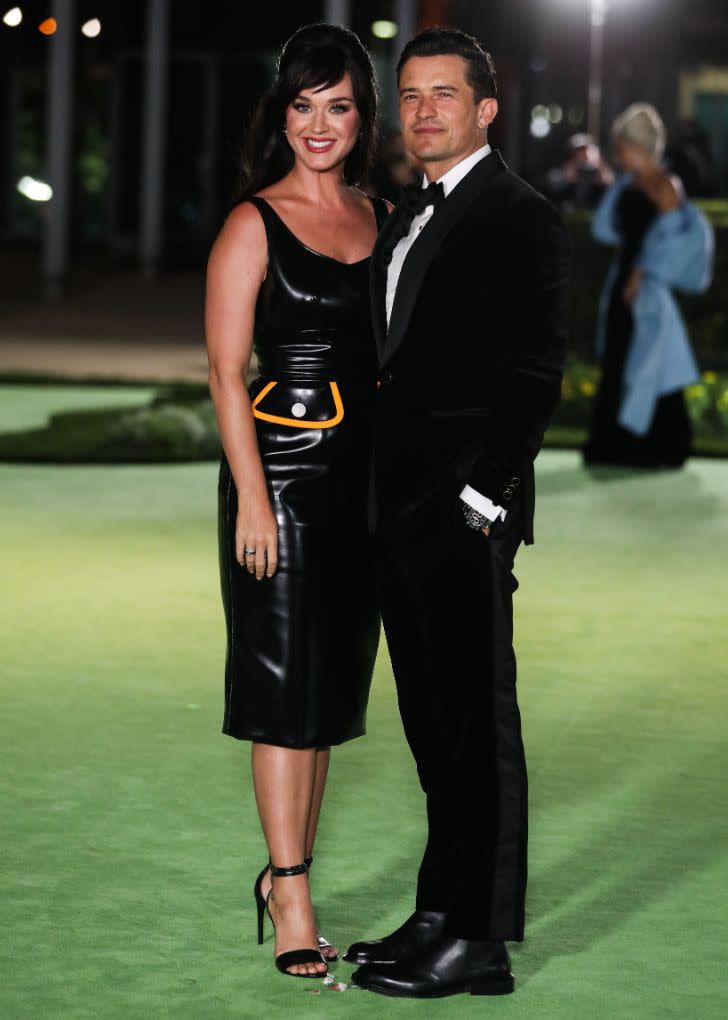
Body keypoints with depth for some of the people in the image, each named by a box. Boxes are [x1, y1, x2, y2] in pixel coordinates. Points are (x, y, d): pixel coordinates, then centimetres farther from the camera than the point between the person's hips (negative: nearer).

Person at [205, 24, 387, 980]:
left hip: (366, 472, 6)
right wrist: (252, 496, -14)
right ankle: (293, 901, 2)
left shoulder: (383, 219, 11)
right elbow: (227, 371, -8)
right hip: (282, 468, -6)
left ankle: (287, 868, 23)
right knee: (286, 682, -3)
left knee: (333, 684, 11)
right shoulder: (254, 225, -5)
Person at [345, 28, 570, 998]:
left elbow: (533, 374, -13)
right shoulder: (405, 221, 18)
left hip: (465, 515, -8)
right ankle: (441, 915, 21)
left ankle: (479, 941, 2)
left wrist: (483, 497, -19)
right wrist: (380, 499, 12)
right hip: (401, 512, 8)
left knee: (478, 724, -3)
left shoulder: (523, 220, -7)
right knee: (434, 725, 13)